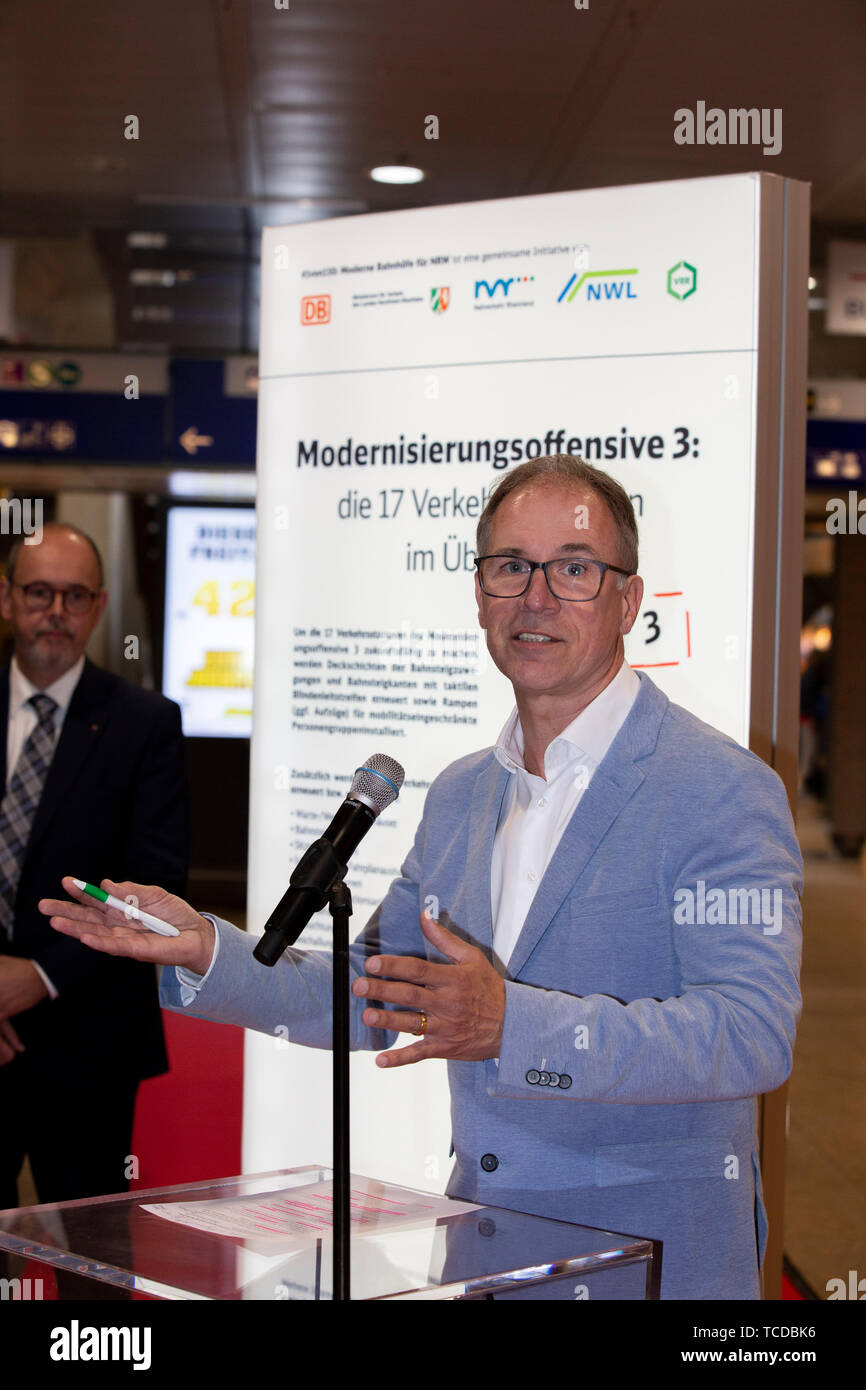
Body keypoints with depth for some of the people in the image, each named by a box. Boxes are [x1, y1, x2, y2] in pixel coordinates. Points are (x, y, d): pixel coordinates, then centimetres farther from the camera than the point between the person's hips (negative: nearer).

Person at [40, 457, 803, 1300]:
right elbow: (372, 1000, 17)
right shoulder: (459, 795, 11)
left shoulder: (723, 791, -13)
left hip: (652, 1261, -6)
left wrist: (512, 1023, -33)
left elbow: (754, 1036, -23)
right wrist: (206, 952, 2)